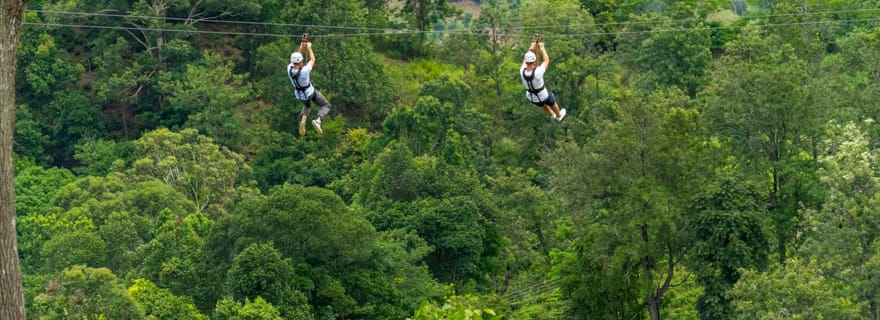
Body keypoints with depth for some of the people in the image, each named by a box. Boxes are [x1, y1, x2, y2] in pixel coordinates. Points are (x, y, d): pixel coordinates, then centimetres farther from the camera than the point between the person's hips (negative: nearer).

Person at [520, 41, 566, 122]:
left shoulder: (522, 71, -31)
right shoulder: (537, 72, -42)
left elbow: (525, 61, -8)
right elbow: (546, 61, -24)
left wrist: (531, 49, -4)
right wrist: (542, 48, -14)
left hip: (531, 97, 4)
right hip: (542, 96, -4)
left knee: (543, 104, 37)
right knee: (551, 101, 31)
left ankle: (552, 115, 64)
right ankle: (558, 115, 59)